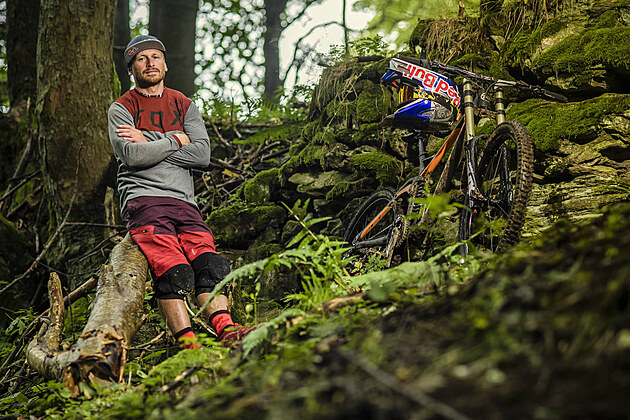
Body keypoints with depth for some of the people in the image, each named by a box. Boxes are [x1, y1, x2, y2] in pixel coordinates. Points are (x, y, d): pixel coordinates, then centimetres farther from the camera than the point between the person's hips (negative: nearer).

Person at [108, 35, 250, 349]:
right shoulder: (121, 109, 11)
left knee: (210, 264, -20)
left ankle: (226, 331, -32)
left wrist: (149, 143, -1)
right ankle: (187, 343, -31)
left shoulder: (184, 106, 21)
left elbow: (202, 155, 4)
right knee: (174, 272, -25)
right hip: (143, 198, -4)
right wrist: (176, 140, 1)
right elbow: (132, 156, -9)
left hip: (184, 202, 4)